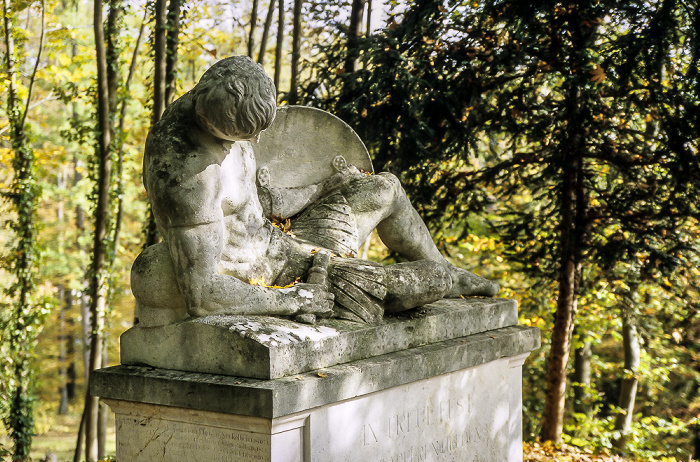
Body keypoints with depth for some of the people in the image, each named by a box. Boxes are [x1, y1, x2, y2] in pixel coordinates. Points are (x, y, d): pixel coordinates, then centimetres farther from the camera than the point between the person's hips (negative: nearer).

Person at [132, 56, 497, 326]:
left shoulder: (219, 109, -7)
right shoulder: (187, 176, -36)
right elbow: (200, 296, -36)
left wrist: (327, 187, 20)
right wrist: (291, 301, -25)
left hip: (270, 237, 9)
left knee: (386, 189, 15)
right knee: (407, 285, -10)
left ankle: (443, 271, 39)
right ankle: (441, 278, 29)